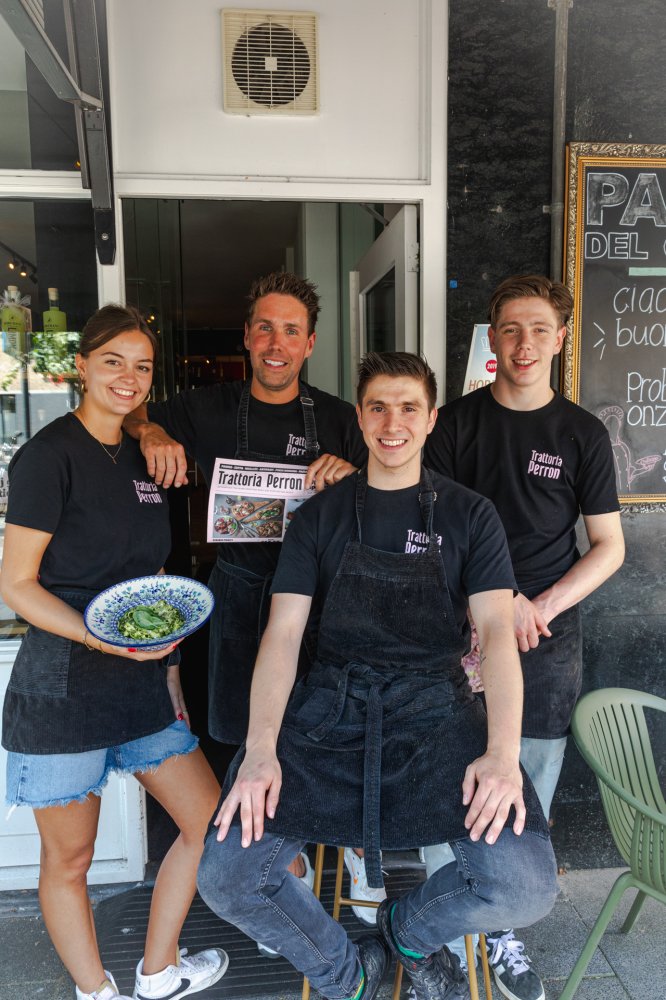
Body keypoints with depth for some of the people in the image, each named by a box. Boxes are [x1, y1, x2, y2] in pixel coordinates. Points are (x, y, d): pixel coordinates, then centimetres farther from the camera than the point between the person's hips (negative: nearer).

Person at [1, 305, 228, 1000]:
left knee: (211, 820, 12)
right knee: (68, 860, 10)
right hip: (62, 687, -7)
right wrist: (102, 637, -24)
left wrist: (166, 656, 12)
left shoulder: (141, 457, 10)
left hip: (142, 682, 7)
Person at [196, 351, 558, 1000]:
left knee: (526, 887, -19)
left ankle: (410, 928, 18)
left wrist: (503, 752, -18)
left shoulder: (468, 515, 7)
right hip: (330, 709, 1)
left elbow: (496, 629, -3)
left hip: (434, 709, 0)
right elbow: (283, 632, 1)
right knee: (223, 876, -14)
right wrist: (260, 749, -13)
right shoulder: (320, 516, 8)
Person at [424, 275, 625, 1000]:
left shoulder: (582, 434, 3)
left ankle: (499, 930, 31)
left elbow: (608, 547, 4)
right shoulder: (456, 423, 2)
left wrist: (540, 608, -9)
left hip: (548, 640, 1)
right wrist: (500, 600, -9)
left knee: (526, 802, 9)